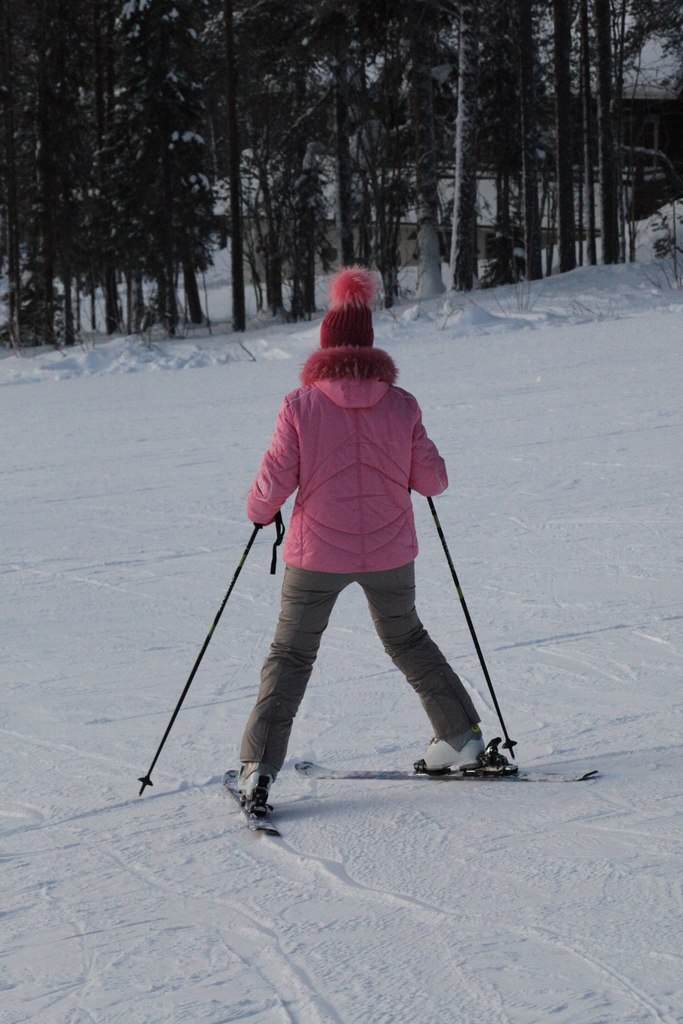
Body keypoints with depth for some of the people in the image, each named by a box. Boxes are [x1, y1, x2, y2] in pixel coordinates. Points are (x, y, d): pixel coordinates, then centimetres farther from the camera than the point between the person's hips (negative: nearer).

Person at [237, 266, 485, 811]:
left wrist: (260, 512, 12)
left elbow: (275, 482, -9)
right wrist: (412, 467, 21)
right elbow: (432, 480, -2)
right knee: (406, 638, 26)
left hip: (317, 554, -2)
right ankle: (461, 734, 29)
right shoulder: (401, 405, -6)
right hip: (390, 552, 2)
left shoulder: (301, 405, -11)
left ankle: (259, 768, -1)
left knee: (291, 655, 10)